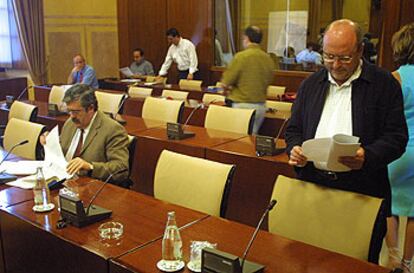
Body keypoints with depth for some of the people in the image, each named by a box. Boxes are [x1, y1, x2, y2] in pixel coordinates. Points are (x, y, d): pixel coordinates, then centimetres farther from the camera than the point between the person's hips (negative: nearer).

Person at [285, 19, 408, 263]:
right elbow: (294, 128, 15)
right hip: (313, 186, 4)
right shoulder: (311, 84, 11)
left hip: (363, 192, -3)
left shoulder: (385, 84, -2)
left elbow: (397, 136, -5)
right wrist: (295, 149, -6)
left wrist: (367, 157, -23)